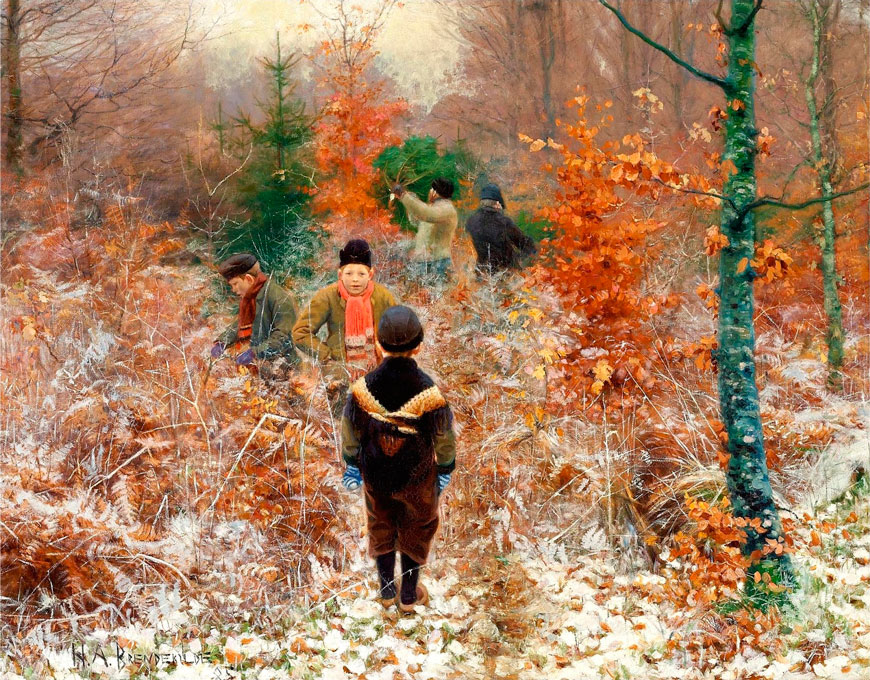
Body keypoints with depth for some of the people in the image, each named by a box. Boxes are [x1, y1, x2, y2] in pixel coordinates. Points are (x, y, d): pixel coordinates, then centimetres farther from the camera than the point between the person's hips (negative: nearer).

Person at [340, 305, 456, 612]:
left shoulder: (363, 388, -21)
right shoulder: (428, 393, -28)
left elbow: (350, 431, -5)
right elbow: (444, 438, -13)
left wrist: (352, 464, 13)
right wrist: (445, 470, 6)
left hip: (376, 476, 2)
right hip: (417, 479, -2)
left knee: (381, 528, 26)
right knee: (415, 533, 22)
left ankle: (386, 590, 42)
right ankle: (409, 595, 38)